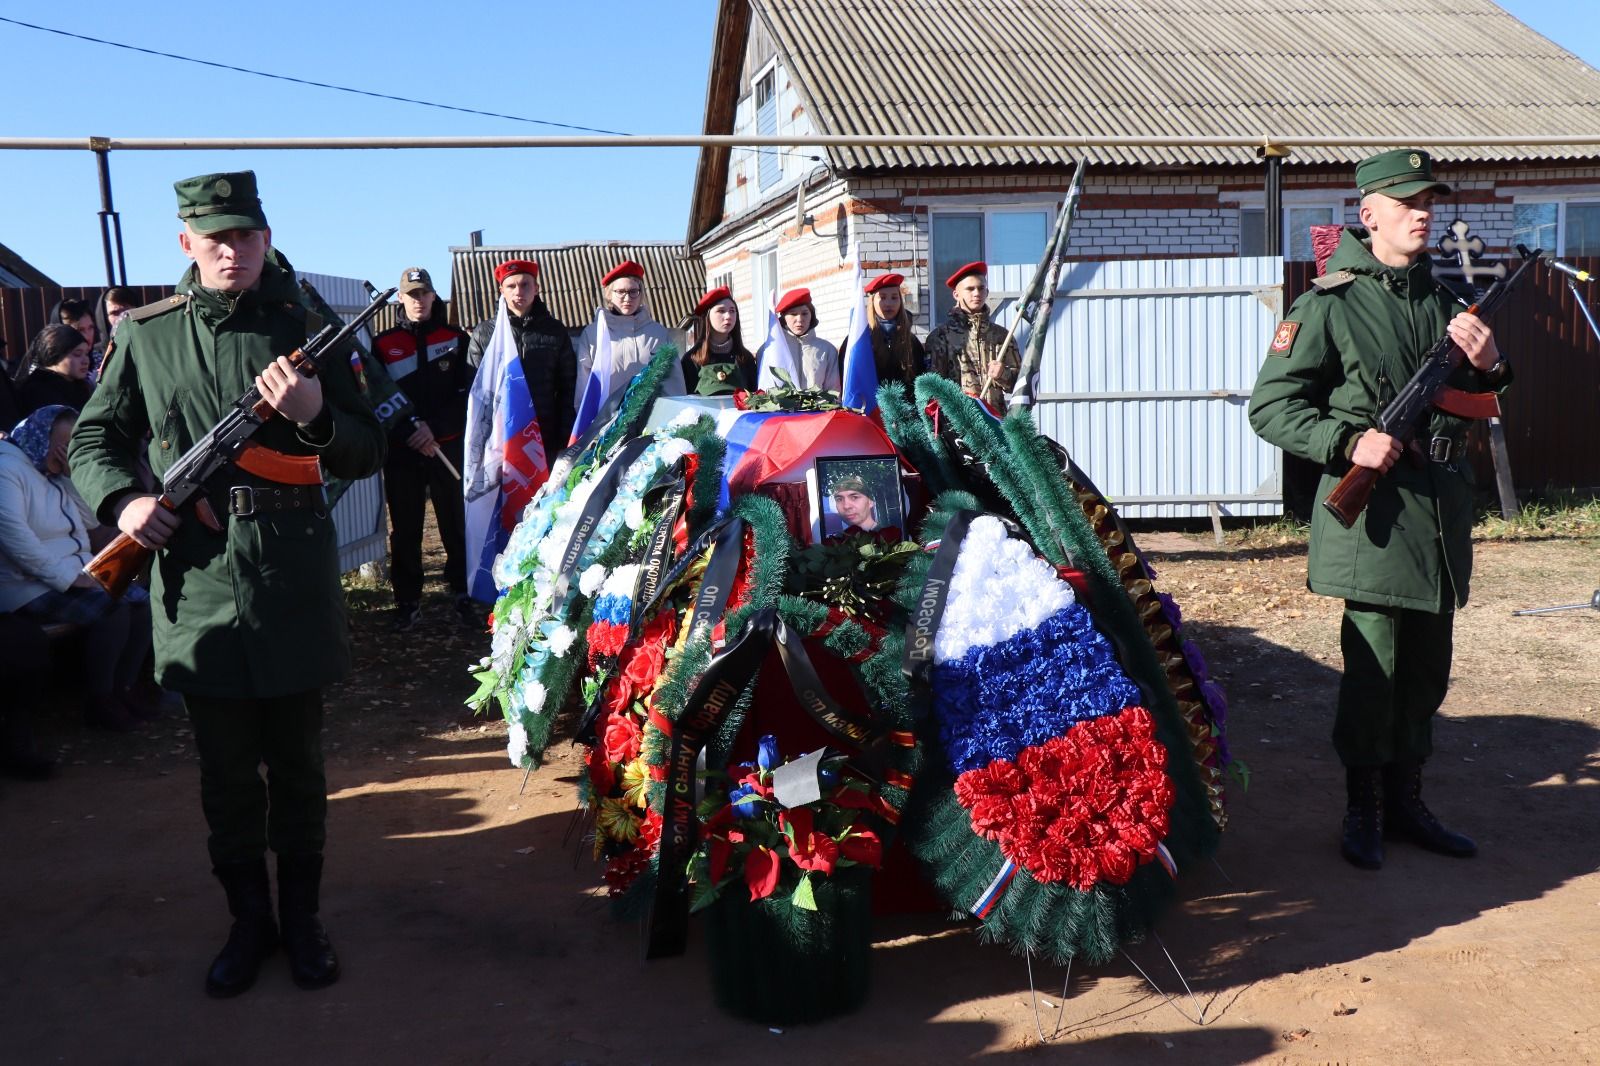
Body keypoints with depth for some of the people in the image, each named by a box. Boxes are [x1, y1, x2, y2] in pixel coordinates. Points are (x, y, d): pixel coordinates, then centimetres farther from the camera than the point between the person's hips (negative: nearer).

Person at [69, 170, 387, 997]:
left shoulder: (304, 331, 2)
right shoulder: (146, 335, 4)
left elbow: (367, 456, 3)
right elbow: (93, 439, 13)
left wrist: (316, 417, -17)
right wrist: (121, 499, -7)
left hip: (294, 582, -1)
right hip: (196, 584, 1)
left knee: (296, 762, 12)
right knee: (225, 771, 12)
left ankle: (301, 915, 30)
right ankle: (248, 918, 31)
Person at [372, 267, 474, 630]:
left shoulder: (456, 339, 7)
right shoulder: (383, 344, 8)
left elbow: (468, 394, -1)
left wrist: (434, 427, -13)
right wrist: (407, 433, -13)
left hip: (449, 447, 0)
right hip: (401, 453, 1)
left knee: (458, 525, 2)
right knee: (405, 530, 4)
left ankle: (464, 596, 12)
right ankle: (407, 601, 12)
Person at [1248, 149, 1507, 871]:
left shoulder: (1443, 300, 13)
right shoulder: (1330, 305, -7)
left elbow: (1471, 402, 22)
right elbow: (1269, 406, -9)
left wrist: (1486, 367, 0)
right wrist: (1349, 443, -20)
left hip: (1442, 507, 7)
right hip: (1374, 506, -7)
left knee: (1427, 667, 13)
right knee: (1374, 666, -3)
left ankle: (1406, 802, 27)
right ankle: (1363, 811, 13)